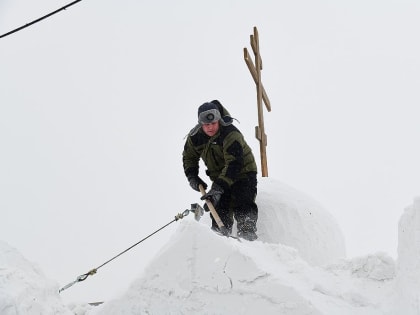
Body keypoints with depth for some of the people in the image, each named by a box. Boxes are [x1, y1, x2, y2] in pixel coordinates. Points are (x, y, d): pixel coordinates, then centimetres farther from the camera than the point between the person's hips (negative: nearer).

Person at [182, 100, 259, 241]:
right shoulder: (195, 137, -9)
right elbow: (189, 157, 11)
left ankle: (247, 235, -21)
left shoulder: (231, 134, -28)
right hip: (219, 177, 5)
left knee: (243, 207, -20)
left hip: (242, 173, -5)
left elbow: (234, 164, -35)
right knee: (220, 211, -6)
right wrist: (192, 176, -6)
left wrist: (218, 187, -41)